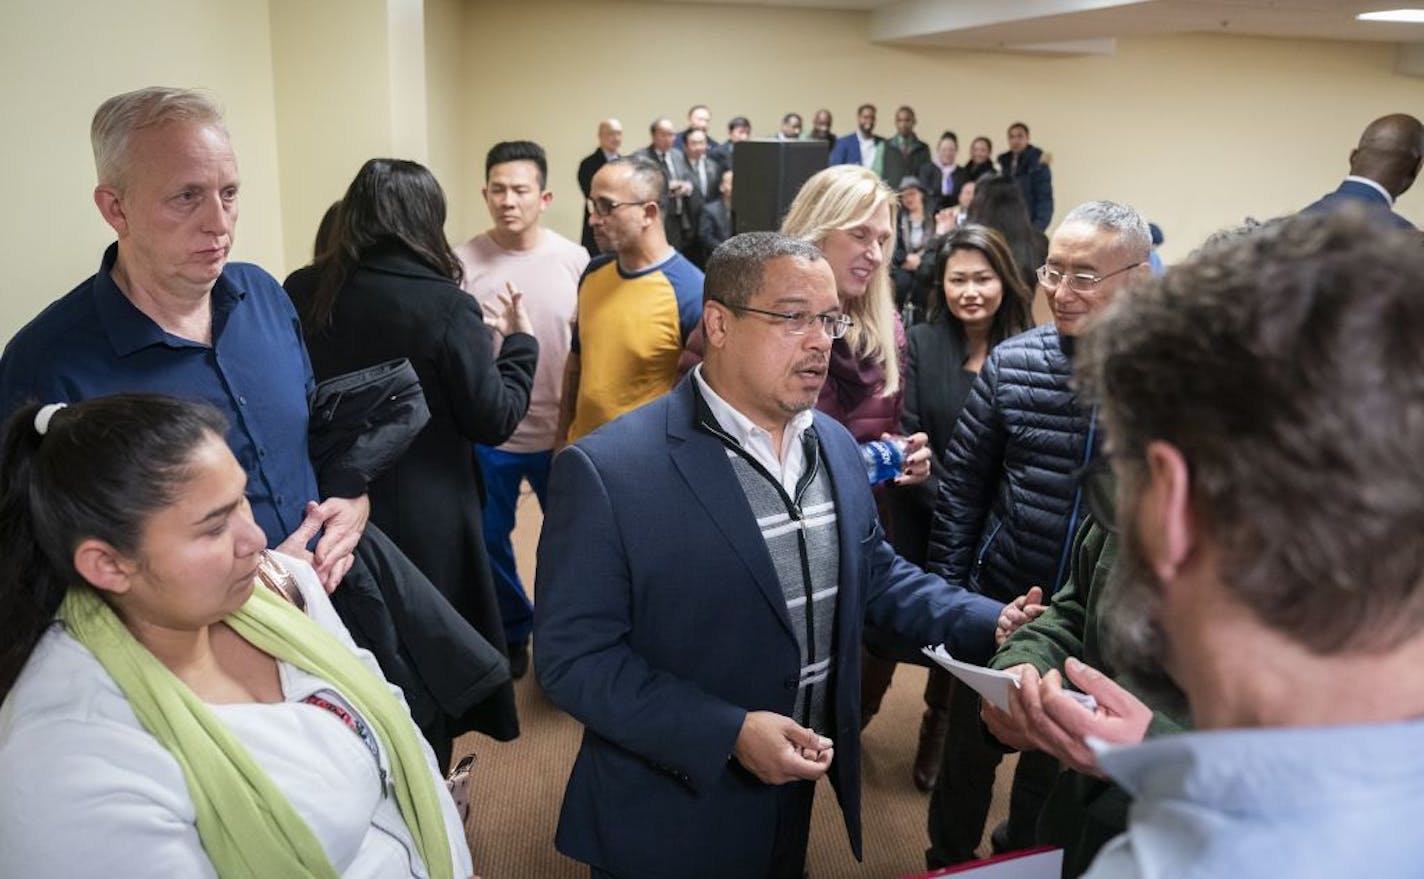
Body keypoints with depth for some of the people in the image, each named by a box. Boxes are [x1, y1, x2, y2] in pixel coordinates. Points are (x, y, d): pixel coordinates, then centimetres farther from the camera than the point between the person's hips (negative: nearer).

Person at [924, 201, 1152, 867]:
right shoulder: (1011, 362, -7)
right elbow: (961, 486, -1)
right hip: (995, 609, 1)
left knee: (1055, 768, 22)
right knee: (967, 756, 19)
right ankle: (946, 863, 44)